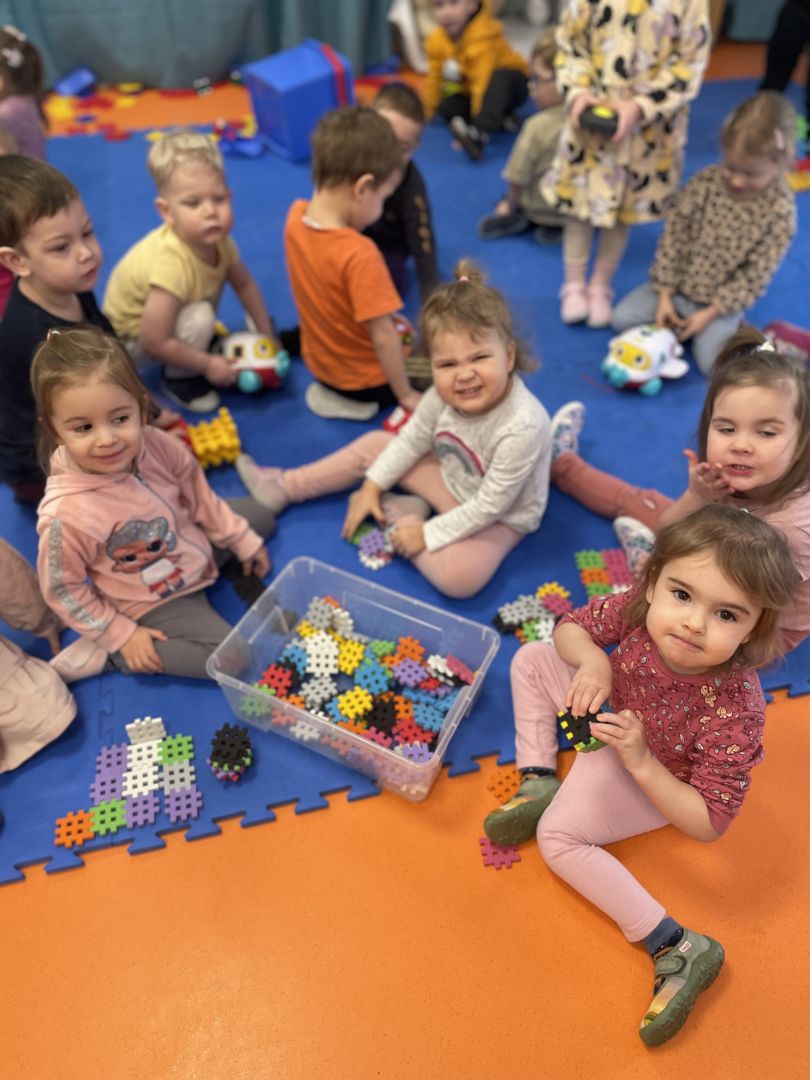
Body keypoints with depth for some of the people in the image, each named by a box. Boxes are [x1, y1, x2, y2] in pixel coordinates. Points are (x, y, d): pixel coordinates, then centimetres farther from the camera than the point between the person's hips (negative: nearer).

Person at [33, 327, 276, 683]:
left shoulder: (158, 446, -25)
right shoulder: (66, 514, -37)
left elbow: (198, 497, -4)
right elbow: (62, 589, -20)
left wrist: (244, 542, 5)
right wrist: (121, 635, -13)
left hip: (196, 544, 6)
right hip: (154, 602, -6)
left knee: (260, 515, 19)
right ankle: (107, 654, -2)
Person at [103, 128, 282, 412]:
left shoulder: (217, 240, -18)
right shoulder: (172, 262, -39)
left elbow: (244, 284, 1)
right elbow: (153, 343, -34)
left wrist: (266, 335, 4)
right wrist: (208, 364, -23)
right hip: (131, 337, -7)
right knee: (200, 318, -28)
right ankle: (180, 379, -1)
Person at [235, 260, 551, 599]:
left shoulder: (522, 426, -38)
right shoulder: (444, 394, -21)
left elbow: (490, 506, -28)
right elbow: (411, 440, -1)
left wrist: (428, 534, -21)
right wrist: (371, 487, -1)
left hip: (499, 517, -5)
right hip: (451, 478, 6)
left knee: (459, 577, -32)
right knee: (373, 444, 5)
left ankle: (402, 518, -8)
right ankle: (285, 486, 17)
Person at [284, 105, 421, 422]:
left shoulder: (295, 216, -13)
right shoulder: (360, 254, -34)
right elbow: (382, 335, -27)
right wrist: (405, 395, -17)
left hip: (319, 362, 9)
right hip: (365, 379, -9)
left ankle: (330, 390, 13)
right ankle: (350, 398, -3)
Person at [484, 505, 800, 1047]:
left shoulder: (734, 712, -40)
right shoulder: (640, 605, -32)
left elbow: (709, 824, -29)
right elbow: (571, 626, -11)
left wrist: (639, 760, -40)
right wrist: (592, 660, -33)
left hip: (650, 776, -5)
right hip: (615, 708, 6)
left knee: (559, 837, -17)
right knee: (530, 658, 4)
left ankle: (679, 949, -9)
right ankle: (541, 786, 2)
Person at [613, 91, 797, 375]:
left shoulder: (780, 209, -16)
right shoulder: (705, 181, -10)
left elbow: (756, 274, -14)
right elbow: (673, 236, -7)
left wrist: (710, 313, -19)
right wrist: (665, 296, -11)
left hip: (723, 302, -3)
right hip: (677, 287, 3)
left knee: (714, 364, -21)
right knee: (622, 318, -12)